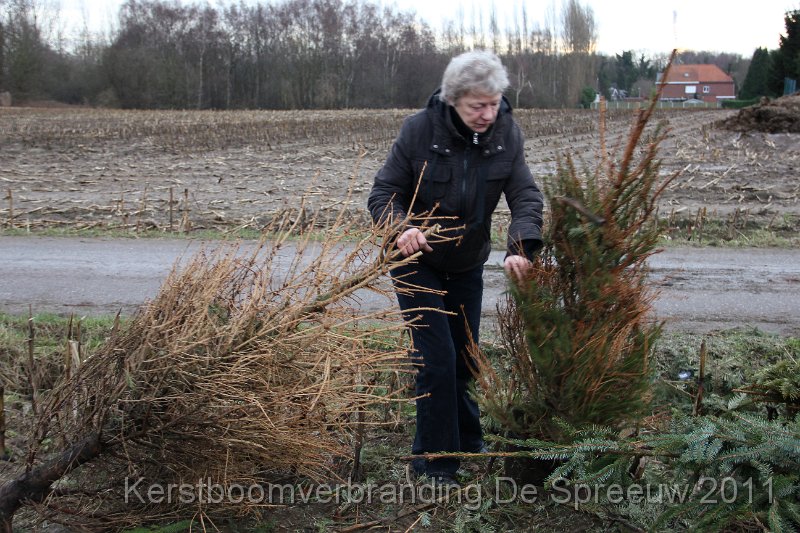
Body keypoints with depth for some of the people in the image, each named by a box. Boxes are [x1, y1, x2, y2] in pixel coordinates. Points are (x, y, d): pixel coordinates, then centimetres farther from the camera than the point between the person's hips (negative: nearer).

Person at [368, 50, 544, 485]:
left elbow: (525, 196, -16)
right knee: (437, 359, -10)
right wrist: (400, 227, -38)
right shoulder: (420, 130, -22)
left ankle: (467, 444, 36)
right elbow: (384, 192, -17)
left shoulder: (506, 133, -12)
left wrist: (521, 247, -35)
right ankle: (433, 460, 6)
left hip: (467, 266, 4)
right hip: (417, 263, -4)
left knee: (464, 357, 14)